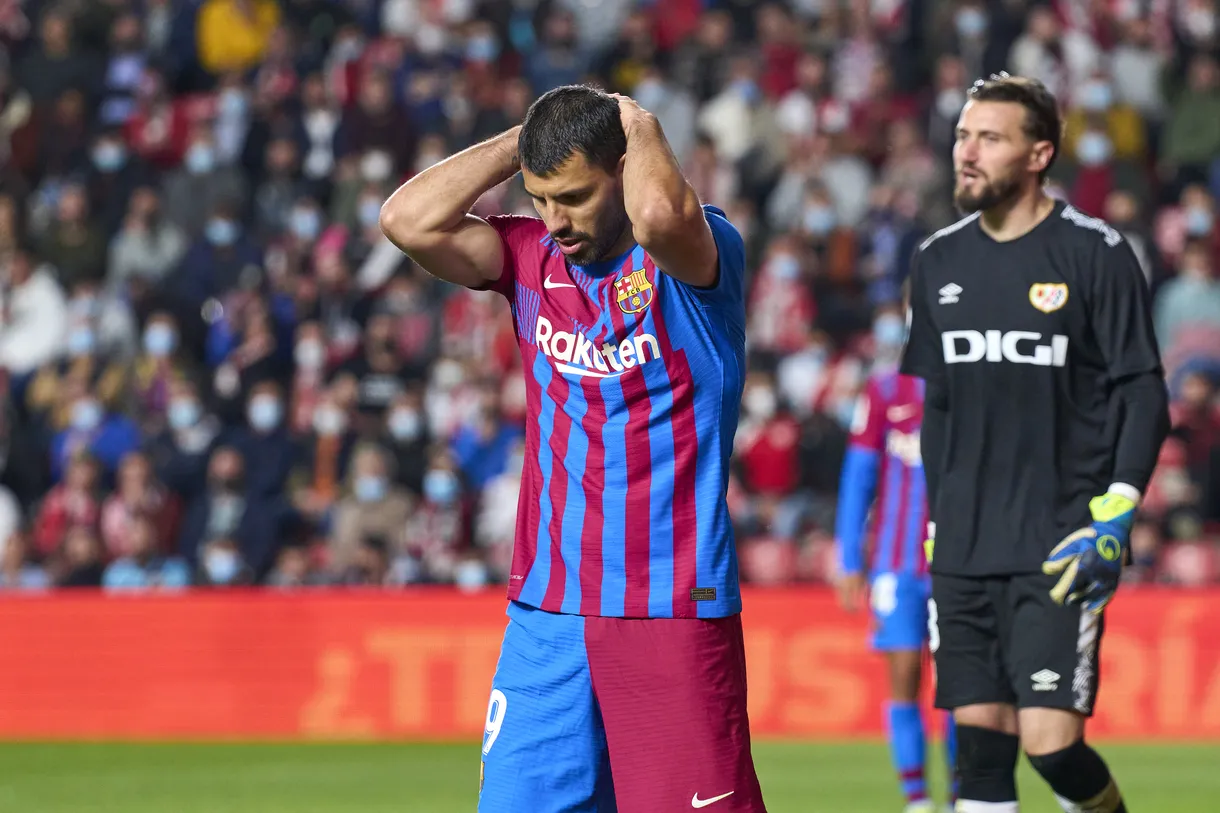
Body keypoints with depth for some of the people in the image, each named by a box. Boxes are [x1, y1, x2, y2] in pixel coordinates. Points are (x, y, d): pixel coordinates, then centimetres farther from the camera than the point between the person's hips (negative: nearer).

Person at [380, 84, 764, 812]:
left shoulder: (697, 256, -7)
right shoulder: (531, 258, 8)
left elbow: (660, 214, -30)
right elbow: (409, 220, -5)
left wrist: (643, 126, -10)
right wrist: (520, 144, 0)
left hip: (673, 609, -5)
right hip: (547, 608, 5)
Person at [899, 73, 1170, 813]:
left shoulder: (1096, 255, -6)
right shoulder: (940, 261, 10)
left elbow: (1144, 395, -6)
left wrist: (1114, 517, -14)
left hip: (1059, 553, -5)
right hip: (963, 551, 5)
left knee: (1051, 742, -12)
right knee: (980, 738, 2)